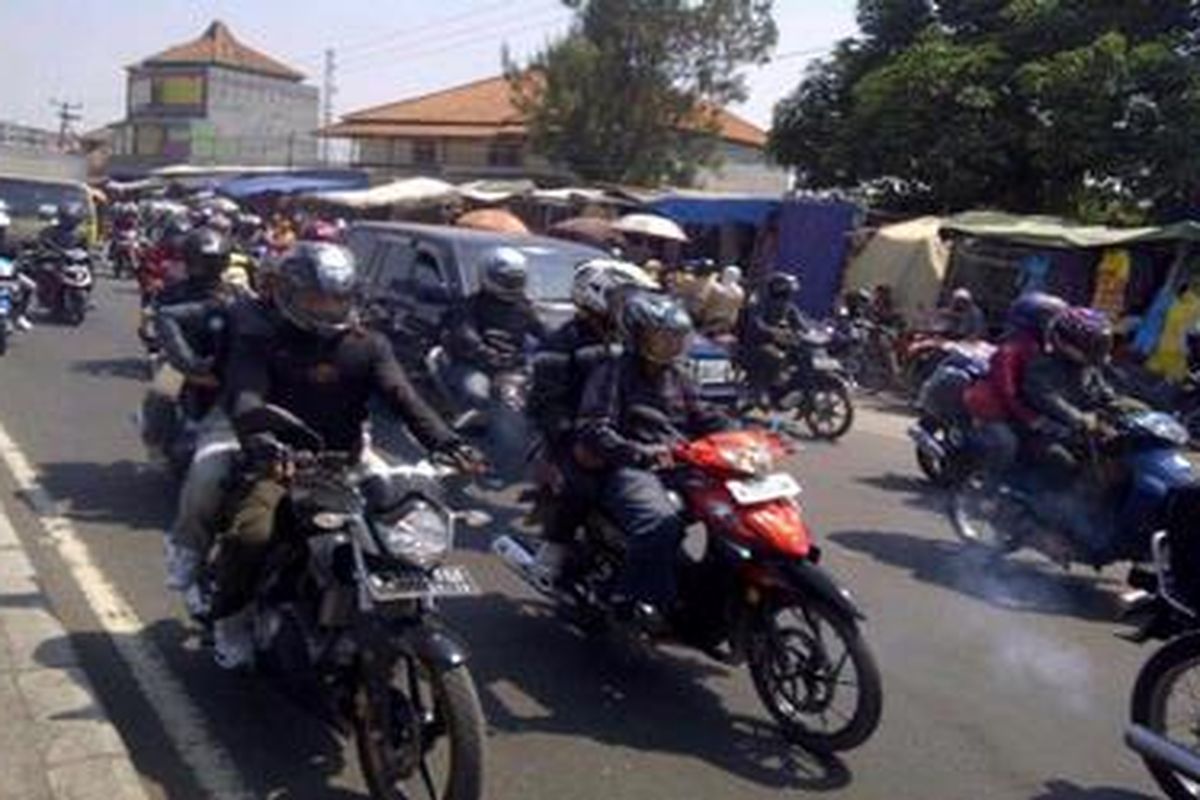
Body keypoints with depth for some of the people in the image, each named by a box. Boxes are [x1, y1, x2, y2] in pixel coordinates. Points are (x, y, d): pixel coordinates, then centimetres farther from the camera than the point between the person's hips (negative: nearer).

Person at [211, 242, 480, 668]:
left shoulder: (368, 346, 7)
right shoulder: (261, 343, 0)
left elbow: (403, 397, -7)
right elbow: (245, 397, -19)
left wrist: (446, 443, -26)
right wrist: (261, 443, -42)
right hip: (282, 465, -3)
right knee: (251, 533, -28)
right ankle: (230, 617, 2)